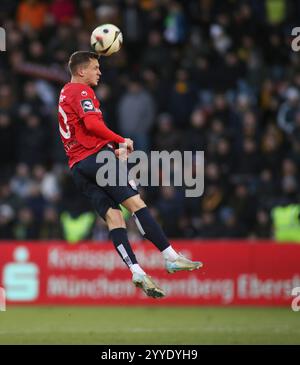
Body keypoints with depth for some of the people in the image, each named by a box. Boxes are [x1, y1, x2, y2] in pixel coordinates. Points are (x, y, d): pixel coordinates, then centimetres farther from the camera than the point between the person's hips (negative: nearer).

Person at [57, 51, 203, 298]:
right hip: (97, 156, -9)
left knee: (113, 216, -3)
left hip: (77, 166, 9)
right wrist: (121, 141, -10)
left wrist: (112, 149, 22)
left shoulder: (65, 94, 27)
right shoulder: (82, 91, -3)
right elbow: (92, 123, -17)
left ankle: (136, 271, -16)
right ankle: (171, 257, -19)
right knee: (135, 202, -13)